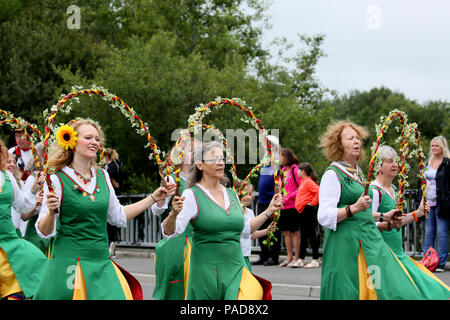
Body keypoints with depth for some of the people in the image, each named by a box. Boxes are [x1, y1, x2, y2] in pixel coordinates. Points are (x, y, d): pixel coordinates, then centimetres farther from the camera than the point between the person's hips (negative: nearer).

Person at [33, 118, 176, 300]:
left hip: (102, 262, 5)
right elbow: (44, 232, -8)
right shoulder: (57, 179, -8)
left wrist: (153, 198, 19)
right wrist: (51, 211, -28)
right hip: (69, 263, -5)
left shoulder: (102, 176, 9)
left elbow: (118, 216, 21)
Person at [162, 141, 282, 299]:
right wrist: (174, 214, -35)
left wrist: (269, 210, 21)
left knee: (254, 293, -19)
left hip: (236, 267, 4)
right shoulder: (192, 195, -5)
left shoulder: (232, 194, 13)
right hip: (206, 270, -4)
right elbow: (169, 232, -16)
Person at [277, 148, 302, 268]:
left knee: (294, 231, -3)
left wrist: (289, 197, -16)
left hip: (293, 206, -8)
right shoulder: (283, 170, 14)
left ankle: (297, 259, 1)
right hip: (283, 207, 8)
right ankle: (289, 258, 14)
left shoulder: (295, 170, -9)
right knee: (286, 232, 8)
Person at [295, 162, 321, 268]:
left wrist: (312, 203, -19)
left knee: (312, 235, -6)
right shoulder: (303, 182, 17)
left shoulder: (308, 182, -13)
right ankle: (301, 259, 17)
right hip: (302, 212, 10)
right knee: (303, 236, 12)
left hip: (308, 211, -10)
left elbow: (319, 191, -26)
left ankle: (315, 260, -3)